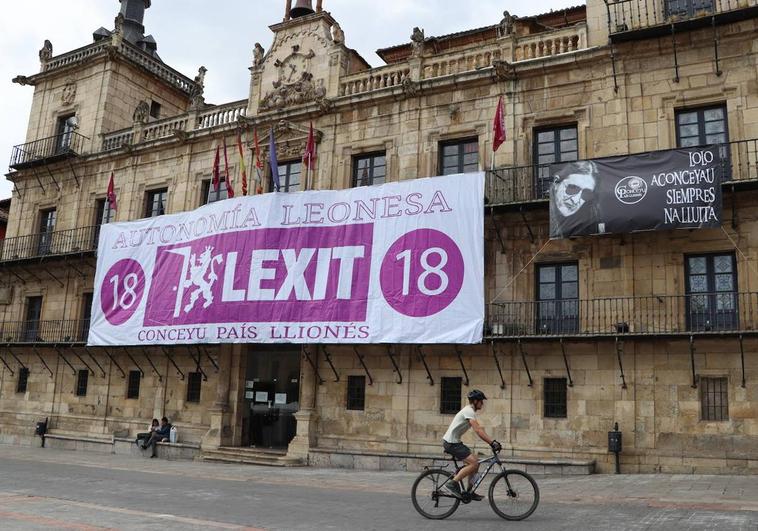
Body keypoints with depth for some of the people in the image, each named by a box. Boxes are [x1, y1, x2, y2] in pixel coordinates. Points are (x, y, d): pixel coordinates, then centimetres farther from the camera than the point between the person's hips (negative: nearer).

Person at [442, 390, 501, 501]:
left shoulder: (470, 411, 16)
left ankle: (470, 492, 14)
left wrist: (492, 441, 9)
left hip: (454, 442, 10)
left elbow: (480, 429, 17)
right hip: (451, 442, -10)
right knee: (474, 463, -16)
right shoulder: (469, 411, -16)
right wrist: (492, 442, -27)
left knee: (474, 462, 10)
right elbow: (478, 431, -25)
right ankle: (452, 484, -13)